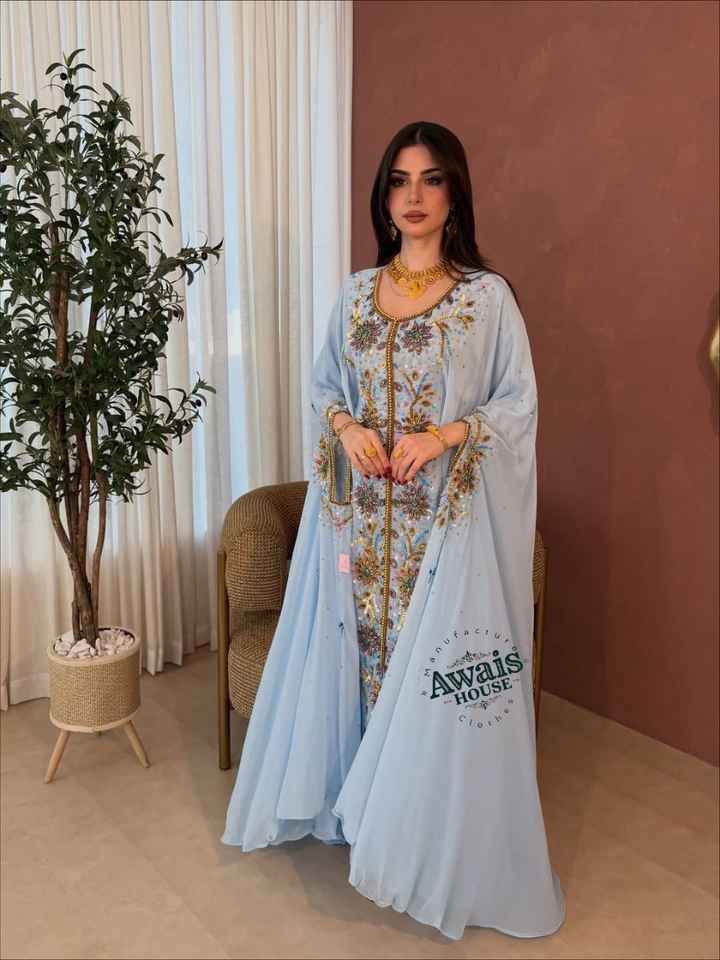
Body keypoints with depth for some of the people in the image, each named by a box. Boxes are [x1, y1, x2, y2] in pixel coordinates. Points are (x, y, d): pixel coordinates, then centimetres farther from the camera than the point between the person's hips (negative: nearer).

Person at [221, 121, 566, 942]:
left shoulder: (489, 296, -4)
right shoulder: (356, 293, 8)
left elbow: (520, 405, -4)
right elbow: (323, 389, 13)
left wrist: (445, 433, -19)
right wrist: (347, 427, -8)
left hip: (448, 518, -4)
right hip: (360, 513, 4)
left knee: (435, 667, 2)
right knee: (361, 650, 13)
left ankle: (437, 843, 20)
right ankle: (361, 807, 33)